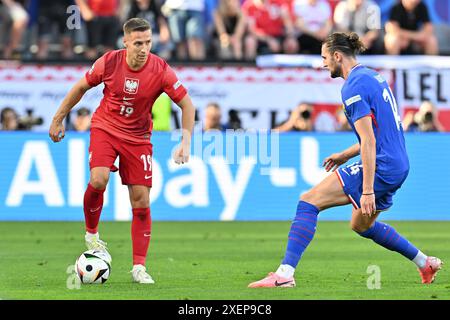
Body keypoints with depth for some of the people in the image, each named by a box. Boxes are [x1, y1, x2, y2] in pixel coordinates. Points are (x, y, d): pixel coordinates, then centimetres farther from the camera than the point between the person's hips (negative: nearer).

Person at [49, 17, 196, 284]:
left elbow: (187, 104, -9)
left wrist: (186, 143, -19)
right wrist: (58, 119, 8)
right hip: (105, 128, -1)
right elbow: (81, 88, 2)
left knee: (141, 201, -4)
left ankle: (139, 267, 4)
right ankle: (91, 233, 0)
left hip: (138, 137, 1)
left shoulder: (161, 70, -18)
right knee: (99, 180, -27)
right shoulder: (109, 62, -16)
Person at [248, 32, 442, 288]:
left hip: (379, 168, -10)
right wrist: (346, 155, 26)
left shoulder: (354, 87, -14)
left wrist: (367, 191, -23)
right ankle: (426, 263, 36)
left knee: (308, 202, -11)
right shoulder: (373, 77, 15)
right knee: (362, 225, 30)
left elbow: (369, 141, -21)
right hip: (398, 167, 10)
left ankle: (285, 273, -20)